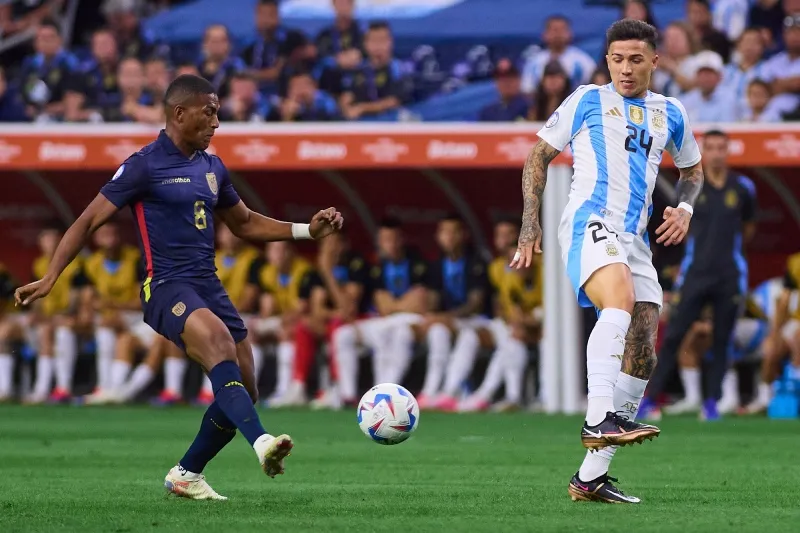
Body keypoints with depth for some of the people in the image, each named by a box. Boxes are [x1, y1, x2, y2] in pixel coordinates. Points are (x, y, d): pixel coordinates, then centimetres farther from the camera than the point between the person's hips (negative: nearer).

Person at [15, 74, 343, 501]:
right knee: (218, 338, -35)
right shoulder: (145, 166, -5)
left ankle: (186, 475, 20)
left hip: (209, 286, 8)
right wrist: (49, 279, -12)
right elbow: (89, 221, -4)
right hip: (166, 288, -8)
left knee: (242, 391, 2)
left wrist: (307, 230, 17)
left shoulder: (212, 168, 15)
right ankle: (261, 442, -52)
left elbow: (244, 224, 28)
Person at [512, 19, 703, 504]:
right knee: (621, 303, -35)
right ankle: (599, 420, -45)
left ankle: (591, 476, 4)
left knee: (642, 358, -2)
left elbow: (692, 169, 33)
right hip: (589, 224, -6)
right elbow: (540, 156, 13)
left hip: (636, 241, 6)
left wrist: (685, 208, 11)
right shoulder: (587, 101, 8)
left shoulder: (670, 114, 19)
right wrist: (531, 223, 4)